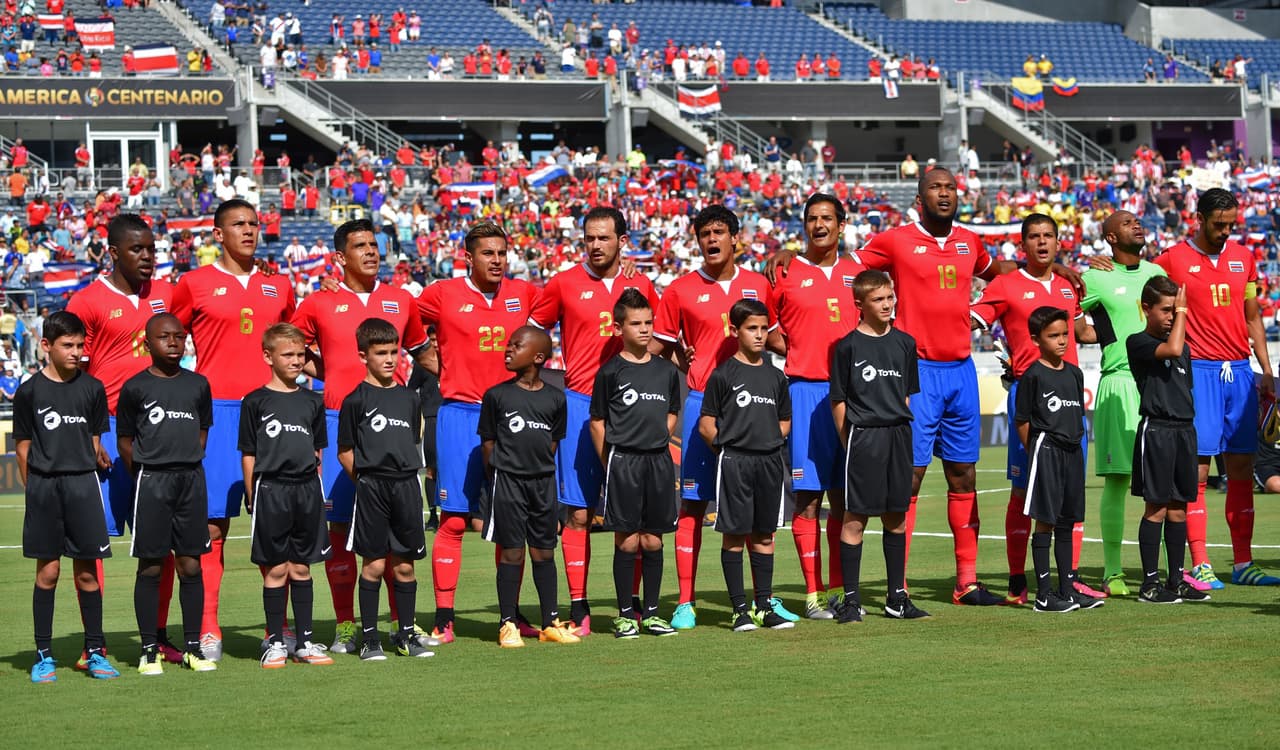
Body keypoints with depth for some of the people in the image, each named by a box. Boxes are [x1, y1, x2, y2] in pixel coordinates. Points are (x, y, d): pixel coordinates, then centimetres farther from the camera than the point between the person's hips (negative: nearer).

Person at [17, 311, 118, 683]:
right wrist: (36, 487, 1)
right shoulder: (30, 391, 0)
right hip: (44, 486, -2)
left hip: (83, 484, 2)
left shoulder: (92, 388, 6)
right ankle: (43, 655, 8)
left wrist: (98, 458, -1)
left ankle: (95, 652, 12)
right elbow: (23, 446, 3)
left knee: (86, 572, 4)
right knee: (48, 571, 2)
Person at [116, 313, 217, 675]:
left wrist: (189, 466, 8)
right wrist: (147, 476, 1)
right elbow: (124, 441, 3)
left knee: (191, 565, 5)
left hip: (192, 479, 3)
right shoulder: (135, 387, -2)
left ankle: (193, 646, 11)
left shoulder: (198, 384, 8)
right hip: (151, 479, -3)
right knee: (150, 566, 0)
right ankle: (149, 649, 5)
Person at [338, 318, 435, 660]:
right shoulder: (356, 400, -2)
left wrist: (405, 473, 9)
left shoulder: (409, 398, 11)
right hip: (371, 487, -4)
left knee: (404, 565, 7)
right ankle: (369, 638, 5)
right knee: (374, 564, -2)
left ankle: (406, 635, 15)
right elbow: (345, 452, 0)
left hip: (407, 485, 4)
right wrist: (367, 480, -2)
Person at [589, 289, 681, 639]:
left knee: (653, 540, 7)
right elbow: (597, 422, 1)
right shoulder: (610, 371, -2)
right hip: (622, 460, -4)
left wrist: (659, 439, 6)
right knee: (627, 540, -2)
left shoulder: (666, 370, 9)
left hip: (659, 460, 4)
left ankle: (650, 612, 14)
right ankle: (625, 614, 5)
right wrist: (610, 464, -2)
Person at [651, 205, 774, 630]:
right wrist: (683, 364, -8)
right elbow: (657, 345, 7)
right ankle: (685, 603, 0)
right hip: (702, 401, -2)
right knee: (693, 502, -3)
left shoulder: (758, 285, 10)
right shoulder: (681, 290, 2)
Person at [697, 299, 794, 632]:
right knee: (734, 534, -1)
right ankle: (740, 609, 2)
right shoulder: (723, 375, -3)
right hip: (734, 462, -4)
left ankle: (764, 607, 12)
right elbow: (706, 424, -2)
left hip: (770, 460, 4)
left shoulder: (775, 376, 11)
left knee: (764, 535, 7)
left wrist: (769, 440, 5)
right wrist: (729, 446, -5)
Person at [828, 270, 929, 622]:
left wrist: (901, 431, 8)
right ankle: (850, 599, 1)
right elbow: (838, 400, -2)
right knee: (855, 517, -3)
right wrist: (850, 441, -4)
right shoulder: (848, 346, -4)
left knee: (896, 516, 9)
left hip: (899, 435, 5)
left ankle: (897, 597, 17)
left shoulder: (904, 343, 9)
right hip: (863, 435, -5)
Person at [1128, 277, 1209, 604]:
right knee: (1157, 508, -5)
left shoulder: (1184, 347, 17)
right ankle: (1150, 583, -1)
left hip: (1184, 430, 7)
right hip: (1156, 429, -7)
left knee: (1178, 508, 9)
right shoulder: (1138, 342, -6)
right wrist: (1181, 312, -14)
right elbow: (1172, 349, -24)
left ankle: (1177, 579, 14)